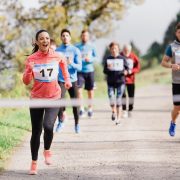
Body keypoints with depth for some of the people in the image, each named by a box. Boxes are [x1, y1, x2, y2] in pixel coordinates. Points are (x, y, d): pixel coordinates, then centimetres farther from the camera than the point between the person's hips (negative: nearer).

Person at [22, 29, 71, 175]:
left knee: (48, 126, -22)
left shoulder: (56, 56, -6)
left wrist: (67, 79, 17)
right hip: (36, 99, 1)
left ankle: (47, 151, 8)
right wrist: (29, 70, -27)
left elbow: (63, 63, 20)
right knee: (36, 132, 6)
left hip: (54, 98, -1)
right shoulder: (31, 59, -8)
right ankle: (34, 163, 22)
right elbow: (26, 82, -9)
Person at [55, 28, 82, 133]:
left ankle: (77, 124, 18)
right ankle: (61, 121, 9)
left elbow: (79, 67, -6)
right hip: (61, 80, 0)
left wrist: (71, 63, -25)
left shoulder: (75, 50, -1)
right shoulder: (57, 50, 3)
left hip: (73, 80, 0)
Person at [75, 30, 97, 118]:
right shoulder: (77, 47, 2)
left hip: (90, 71, 1)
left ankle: (90, 108, 22)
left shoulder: (91, 47, 5)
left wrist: (90, 59, -14)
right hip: (80, 71, -1)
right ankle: (81, 108, -5)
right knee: (78, 89, -15)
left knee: (90, 90, 7)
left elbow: (95, 57, 6)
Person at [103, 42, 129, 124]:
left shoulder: (122, 59, 2)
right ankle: (113, 111, 21)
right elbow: (105, 71, 6)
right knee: (111, 98, -11)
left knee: (118, 100, -2)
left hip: (120, 81, -1)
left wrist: (125, 72, -16)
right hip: (111, 82, 1)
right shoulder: (108, 59, 5)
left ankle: (118, 118, 8)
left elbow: (127, 68, 7)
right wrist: (108, 68, -15)